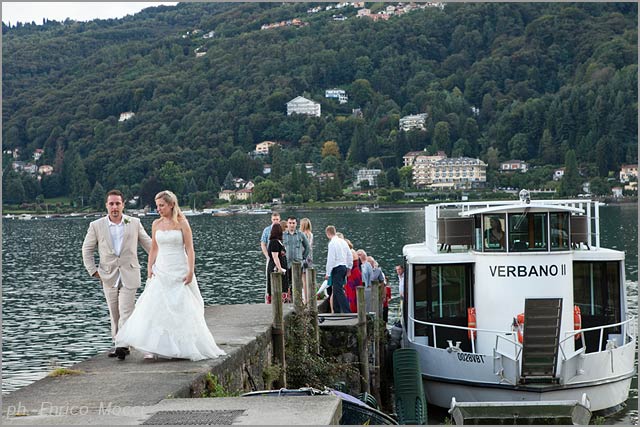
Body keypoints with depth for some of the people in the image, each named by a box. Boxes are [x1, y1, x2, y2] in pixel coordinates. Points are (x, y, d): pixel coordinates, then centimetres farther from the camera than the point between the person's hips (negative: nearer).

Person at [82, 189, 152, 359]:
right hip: (109, 276, 2)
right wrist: (93, 271, 3)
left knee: (126, 311, -10)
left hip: (129, 275, -1)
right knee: (114, 313, 9)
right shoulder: (96, 226, 2)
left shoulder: (134, 223, 2)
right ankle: (117, 342, 19)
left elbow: (148, 244, 12)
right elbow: (87, 250, 10)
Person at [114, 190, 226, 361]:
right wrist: (149, 269, 1)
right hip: (161, 270, 4)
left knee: (182, 310, 1)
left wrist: (190, 271, -14)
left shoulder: (182, 223, -4)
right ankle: (153, 348, -11)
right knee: (154, 308, -9)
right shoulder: (156, 224, 8)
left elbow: (189, 249, -6)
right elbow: (153, 249, 13)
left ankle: (183, 348, 15)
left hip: (179, 271, -3)